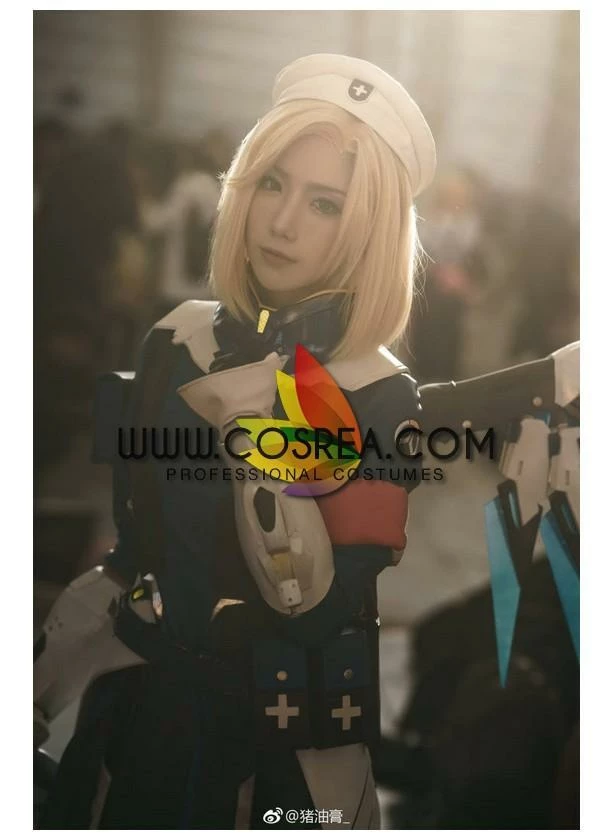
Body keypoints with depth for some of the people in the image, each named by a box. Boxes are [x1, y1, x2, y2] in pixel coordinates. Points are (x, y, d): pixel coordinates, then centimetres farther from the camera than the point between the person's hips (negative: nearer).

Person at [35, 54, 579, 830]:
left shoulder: (380, 401, -15)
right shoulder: (180, 339, -3)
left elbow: (326, 611, -22)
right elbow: (123, 525, 8)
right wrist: (56, 662, 11)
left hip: (281, 743, -4)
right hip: (134, 704, 4)